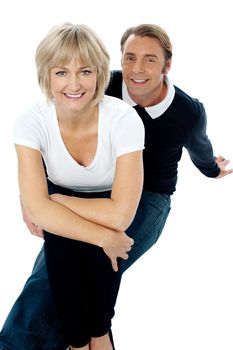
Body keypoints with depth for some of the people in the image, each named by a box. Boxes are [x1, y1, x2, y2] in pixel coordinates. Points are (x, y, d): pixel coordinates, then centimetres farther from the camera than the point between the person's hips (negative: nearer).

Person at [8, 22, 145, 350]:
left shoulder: (124, 118, -27)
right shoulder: (31, 122, -22)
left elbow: (120, 215, -30)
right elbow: (39, 210, -28)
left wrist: (54, 201, -22)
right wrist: (103, 237, -34)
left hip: (110, 210, -1)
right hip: (61, 214, 1)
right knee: (60, 243, -28)